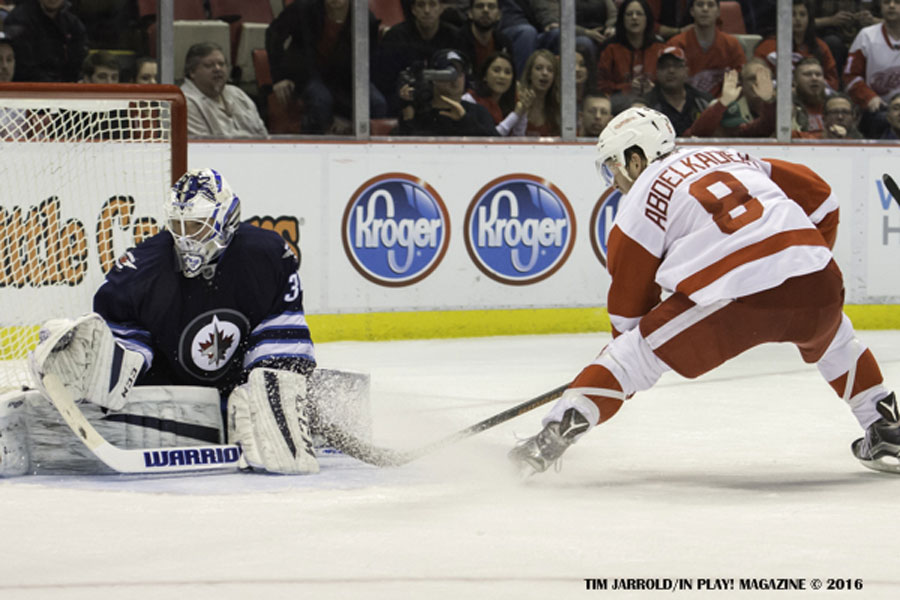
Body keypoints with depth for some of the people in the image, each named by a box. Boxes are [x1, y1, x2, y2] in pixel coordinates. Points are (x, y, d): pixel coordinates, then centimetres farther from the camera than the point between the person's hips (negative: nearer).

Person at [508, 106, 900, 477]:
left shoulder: (643, 195, 14)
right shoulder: (731, 159, 29)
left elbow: (630, 297, 17)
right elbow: (819, 196, 27)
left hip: (737, 300, -5)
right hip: (818, 286, 5)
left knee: (632, 352, 9)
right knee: (832, 336, 38)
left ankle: (555, 433, -4)